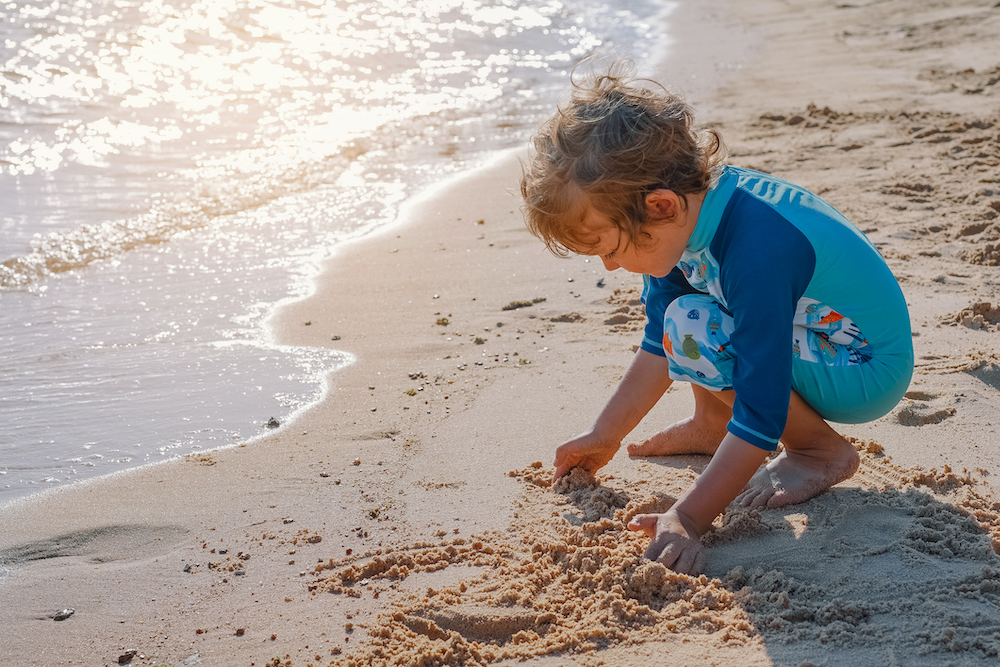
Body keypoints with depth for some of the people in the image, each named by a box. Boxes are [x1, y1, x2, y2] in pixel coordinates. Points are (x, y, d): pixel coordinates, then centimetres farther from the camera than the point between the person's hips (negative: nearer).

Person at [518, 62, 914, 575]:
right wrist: (603, 436, 8)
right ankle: (710, 425, 17)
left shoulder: (756, 249, -36)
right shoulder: (690, 203, -9)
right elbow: (659, 345, 6)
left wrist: (687, 520, -37)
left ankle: (822, 452, -10)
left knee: (694, 332, -28)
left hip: (865, 373, -8)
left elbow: (761, 417, -36)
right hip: (810, 329, 9)